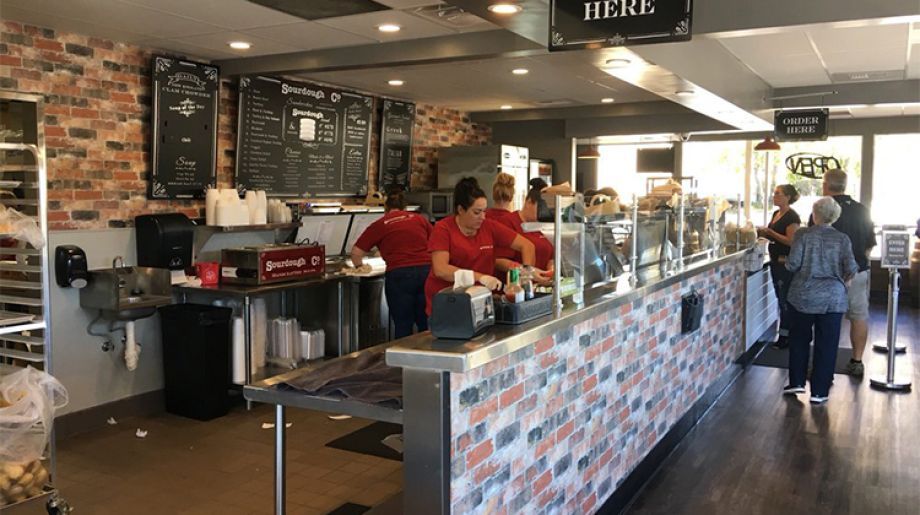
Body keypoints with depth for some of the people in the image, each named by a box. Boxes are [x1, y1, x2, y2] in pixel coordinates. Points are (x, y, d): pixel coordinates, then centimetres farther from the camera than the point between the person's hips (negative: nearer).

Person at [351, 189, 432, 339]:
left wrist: (359, 267, 28)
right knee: (426, 326, 8)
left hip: (399, 274, -2)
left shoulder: (380, 225, 9)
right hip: (427, 269, 2)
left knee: (403, 327, 6)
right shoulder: (419, 219, 15)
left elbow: (356, 252, 8)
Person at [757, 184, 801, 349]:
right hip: (775, 261, 9)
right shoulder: (776, 213, 13)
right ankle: (786, 333, 23)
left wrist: (770, 232, -20)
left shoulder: (791, 216, -14)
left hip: (785, 263, -9)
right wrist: (763, 233, 4)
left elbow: (791, 240, -21)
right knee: (781, 298, 14)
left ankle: (785, 335, 4)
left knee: (785, 299, -3)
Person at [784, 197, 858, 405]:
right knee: (826, 345, 6)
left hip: (803, 296, 0)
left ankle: (797, 382, 18)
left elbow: (792, 264, -11)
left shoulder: (803, 235, -6)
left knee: (799, 340, 16)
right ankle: (819, 392, 9)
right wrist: (842, 280, 14)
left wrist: (786, 262, 11)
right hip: (833, 299, 0)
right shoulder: (842, 239, -2)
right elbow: (851, 268, -6)